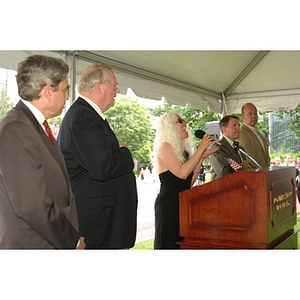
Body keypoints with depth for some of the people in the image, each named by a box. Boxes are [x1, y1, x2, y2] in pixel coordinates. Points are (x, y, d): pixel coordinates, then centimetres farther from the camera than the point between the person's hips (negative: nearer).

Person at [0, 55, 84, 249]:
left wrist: (74, 235, 5)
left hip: (57, 241, 8)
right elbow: (33, 205, -24)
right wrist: (72, 241, -12)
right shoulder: (16, 130, -19)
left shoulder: (38, 125, 10)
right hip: (32, 244, -8)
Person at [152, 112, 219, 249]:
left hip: (182, 203, 8)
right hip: (168, 203, -8)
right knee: (169, 243, -6)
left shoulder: (181, 149, 18)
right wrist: (201, 149, -12)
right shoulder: (164, 146, -6)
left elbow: (190, 182, 12)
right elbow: (182, 173, -18)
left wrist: (202, 157, 8)